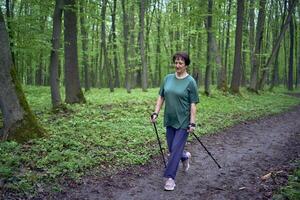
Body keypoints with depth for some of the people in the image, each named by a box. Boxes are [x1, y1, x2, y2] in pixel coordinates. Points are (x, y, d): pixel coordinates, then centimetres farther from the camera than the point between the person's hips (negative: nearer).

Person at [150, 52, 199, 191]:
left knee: (176, 149, -4)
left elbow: (193, 104, -9)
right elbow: (161, 97, 10)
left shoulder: (190, 82, -8)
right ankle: (185, 156, 45)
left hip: (183, 122, -5)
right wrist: (156, 113, 2)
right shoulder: (168, 78, 5)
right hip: (169, 121, 5)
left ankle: (170, 177, 7)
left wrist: (192, 123, -13)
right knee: (171, 149, 14)